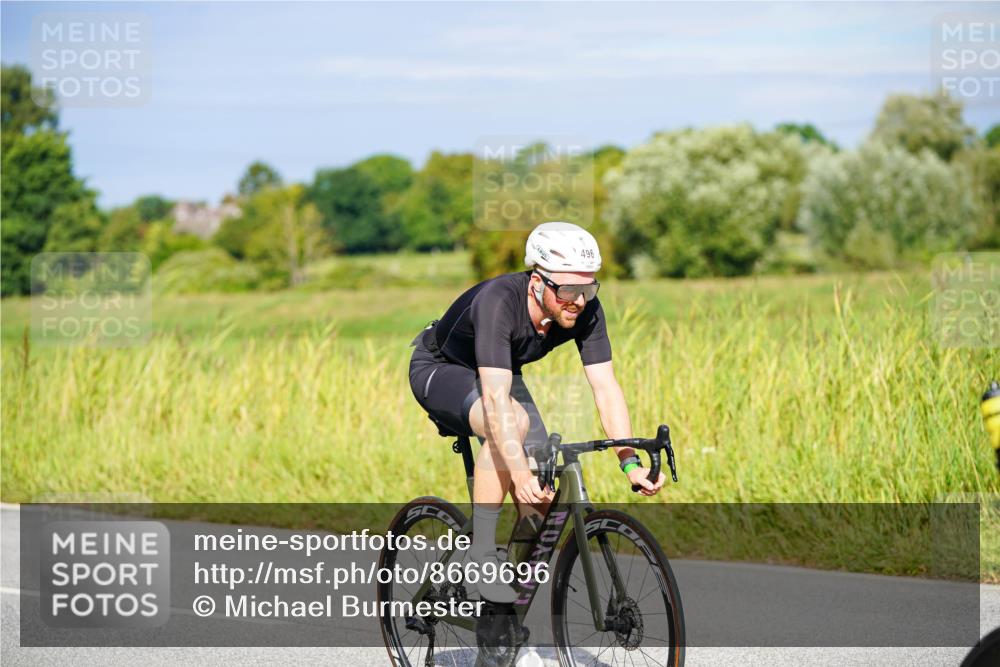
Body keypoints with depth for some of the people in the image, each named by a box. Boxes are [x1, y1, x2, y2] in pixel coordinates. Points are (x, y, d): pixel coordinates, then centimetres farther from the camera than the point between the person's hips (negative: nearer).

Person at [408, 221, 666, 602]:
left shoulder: (585, 311, -23)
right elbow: (495, 399, -47)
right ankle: (481, 553, -25)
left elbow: (606, 388, -24)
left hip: (499, 373, 6)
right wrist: (521, 476, -57)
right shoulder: (498, 301, -40)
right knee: (512, 422, -36)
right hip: (439, 370, -6)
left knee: (542, 495, -10)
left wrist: (630, 463, -36)